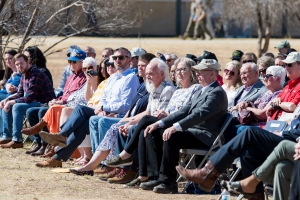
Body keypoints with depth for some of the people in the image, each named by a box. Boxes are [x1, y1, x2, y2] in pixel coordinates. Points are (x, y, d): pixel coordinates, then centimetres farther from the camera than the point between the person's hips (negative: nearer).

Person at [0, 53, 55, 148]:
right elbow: (20, 94, 17)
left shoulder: (36, 75, -21)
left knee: (17, 107, -30)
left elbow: (29, 98, -25)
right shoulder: (24, 75, 9)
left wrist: (11, 102, -18)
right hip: (34, 102, 10)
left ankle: (17, 140, -27)